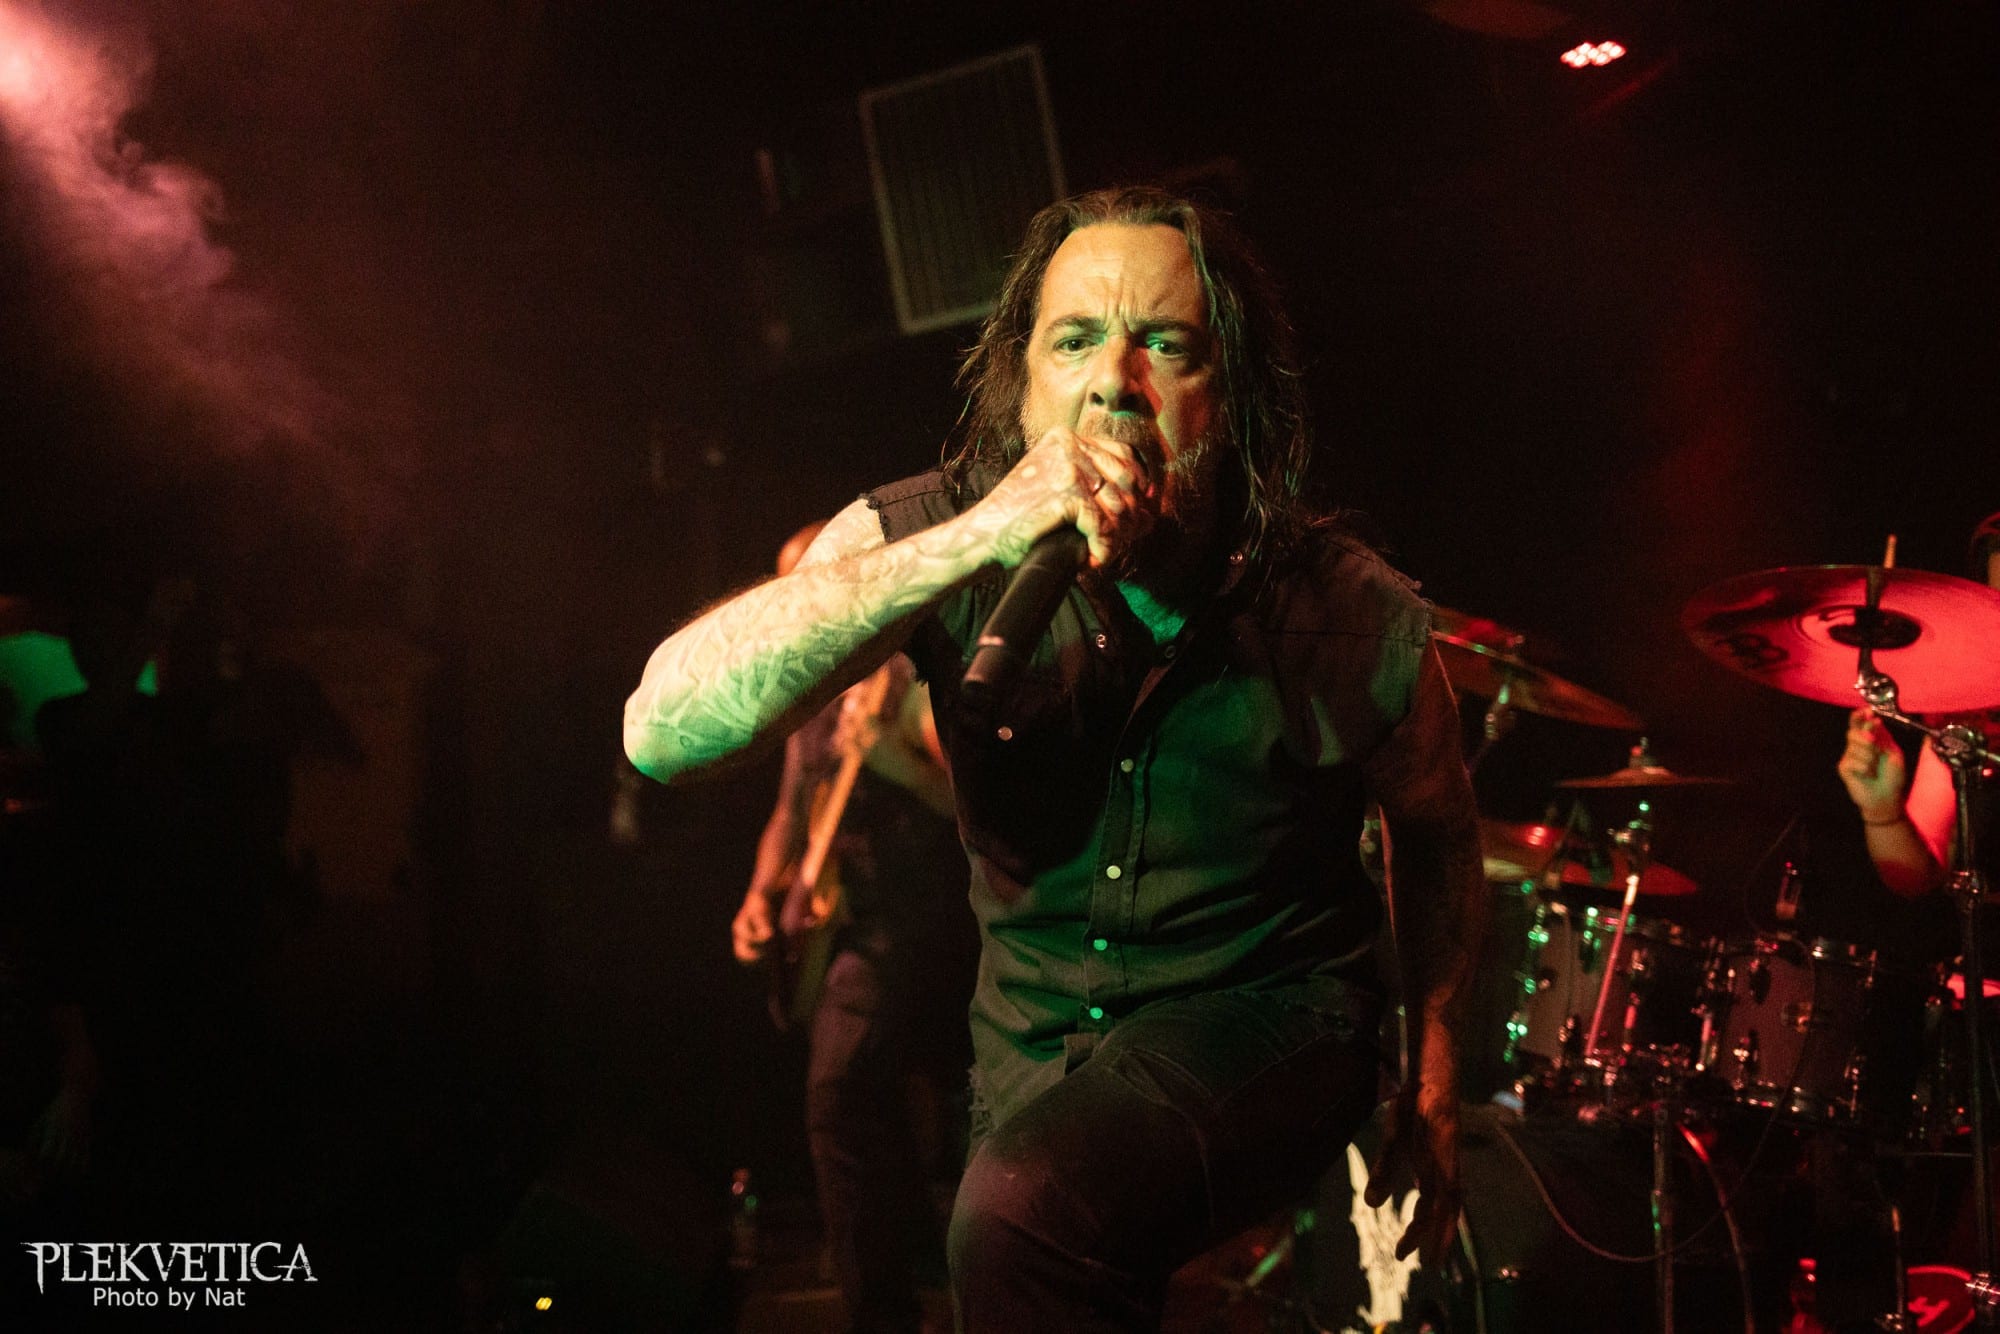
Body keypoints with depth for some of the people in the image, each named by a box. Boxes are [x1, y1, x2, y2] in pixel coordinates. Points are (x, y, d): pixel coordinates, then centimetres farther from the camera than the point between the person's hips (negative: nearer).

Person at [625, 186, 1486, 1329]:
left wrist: (1435, 1087, 7)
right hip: (1030, 1053, 4)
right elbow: (662, 730, -31)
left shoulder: (1357, 623, -15)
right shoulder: (926, 540, -15)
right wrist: (968, 543, -38)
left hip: (1265, 1024, -3)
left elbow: (1438, 835, 7)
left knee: (1022, 1213, -32)